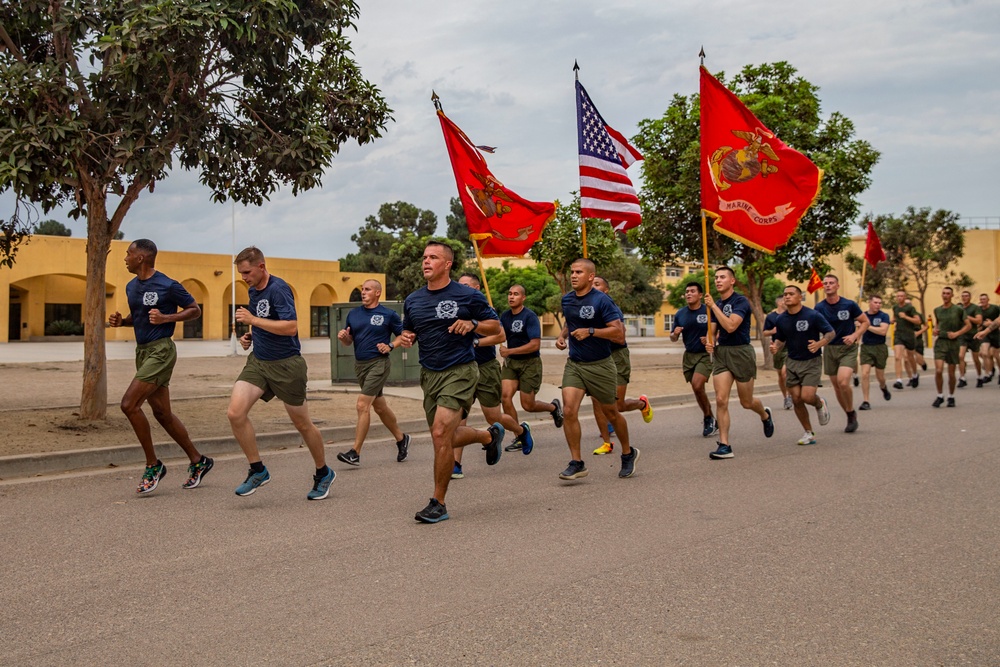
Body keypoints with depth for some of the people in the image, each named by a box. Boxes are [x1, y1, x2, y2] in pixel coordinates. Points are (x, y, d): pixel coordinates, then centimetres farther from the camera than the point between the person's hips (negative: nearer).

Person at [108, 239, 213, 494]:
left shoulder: (168, 286, -12)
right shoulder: (131, 286, 12)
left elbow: (195, 310, -4)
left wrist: (166, 317, -17)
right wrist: (121, 320, 4)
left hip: (160, 350, -9)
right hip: (142, 351, 9)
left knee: (129, 404, -16)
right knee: (162, 413, 11)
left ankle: (153, 465, -2)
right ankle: (198, 461, 23)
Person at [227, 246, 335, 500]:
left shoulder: (278, 289, -17)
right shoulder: (253, 290, 9)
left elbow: (290, 326, -27)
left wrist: (252, 320, -22)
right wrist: (250, 335, 7)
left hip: (286, 365, -7)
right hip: (258, 361, 7)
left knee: (302, 424, 6)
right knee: (235, 412, -13)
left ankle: (323, 473, 29)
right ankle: (257, 471, 3)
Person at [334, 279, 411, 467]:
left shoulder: (389, 315, -5)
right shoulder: (353, 314, 10)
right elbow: (348, 342, 15)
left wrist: (390, 345, -13)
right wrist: (343, 337, -7)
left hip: (379, 363, -7)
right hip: (360, 364, 7)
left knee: (363, 405, -14)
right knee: (379, 406, 16)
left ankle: (355, 453, -11)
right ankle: (401, 438, 35)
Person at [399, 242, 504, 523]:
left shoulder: (468, 296, -5)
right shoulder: (412, 300, 8)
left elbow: (495, 326, 2)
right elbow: (408, 332, 21)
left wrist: (472, 324, -17)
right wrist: (406, 338, -3)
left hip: (459, 372, -6)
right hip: (429, 374, 7)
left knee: (441, 433, -18)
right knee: (445, 438, 13)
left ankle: (438, 503, -3)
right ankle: (490, 435, 43)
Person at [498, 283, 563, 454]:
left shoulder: (530, 316, -15)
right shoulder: (504, 315, 4)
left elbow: (535, 345, -20)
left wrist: (510, 351, -19)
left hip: (530, 363, -5)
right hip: (510, 362, 5)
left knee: (528, 405, -1)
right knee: (505, 396, -13)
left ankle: (553, 407, 33)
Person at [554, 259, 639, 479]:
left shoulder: (602, 300, -14)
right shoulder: (567, 299, 5)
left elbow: (619, 332, -18)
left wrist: (590, 331, -23)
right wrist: (562, 336, 7)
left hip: (600, 366, -4)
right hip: (574, 364, 4)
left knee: (611, 413, 11)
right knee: (569, 410, -13)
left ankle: (628, 453, 35)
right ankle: (576, 463, -4)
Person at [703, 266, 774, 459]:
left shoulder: (740, 301, -12)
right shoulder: (717, 303, 10)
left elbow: (730, 326, -26)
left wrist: (713, 306, -23)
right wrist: (710, 343, 0)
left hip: (741, 352, -5)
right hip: (721, 352, 5)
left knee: (746, 402, 9)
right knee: (721, 400, -9)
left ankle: (765, 415, 43)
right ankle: (724, 445, -5)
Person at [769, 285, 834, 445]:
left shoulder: (813, 316, -12)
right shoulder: (781, 319, 1)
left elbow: (831, 332, -6)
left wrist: (819, 344, -25)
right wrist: (776, 347, -8)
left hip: (812, 362, -4)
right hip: (792, 362, 4)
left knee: (807, 396, -18)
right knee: (796, 399, 0)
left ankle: (820, 404, 21)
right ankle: (809, 433, 18)